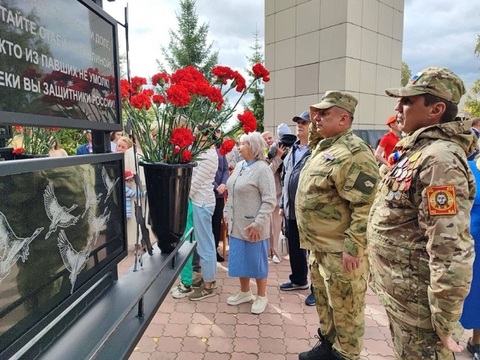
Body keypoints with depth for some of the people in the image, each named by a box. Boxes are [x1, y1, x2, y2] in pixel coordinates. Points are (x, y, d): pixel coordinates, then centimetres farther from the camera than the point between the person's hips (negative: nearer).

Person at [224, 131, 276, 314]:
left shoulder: (262, 169, -16)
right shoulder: (239, 166, 9)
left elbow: (270, 201, -19)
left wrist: (257, 224, -21)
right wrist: (227, 212, 13)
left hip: (253, 226, -7)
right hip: (237, 224, 8)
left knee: (256, 261, 7)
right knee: (240, 259, 17)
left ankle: (261, 296, 26)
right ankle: (244, 292, 36)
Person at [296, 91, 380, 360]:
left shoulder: (354, 152, -20)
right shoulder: (323, 146, 10)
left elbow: (366, 205, -24)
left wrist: (352, 248, -24)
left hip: (341, 251, -10)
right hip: (320, 246, 10)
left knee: (346, 310, 8)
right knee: (324, 301, 24)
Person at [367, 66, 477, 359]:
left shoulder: (439, 159, -23)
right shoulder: (418, 150, 8)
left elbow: (451, 251, -27)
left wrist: (444, 325, -21)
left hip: (418, 302, -9)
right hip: (400, 293, 9)